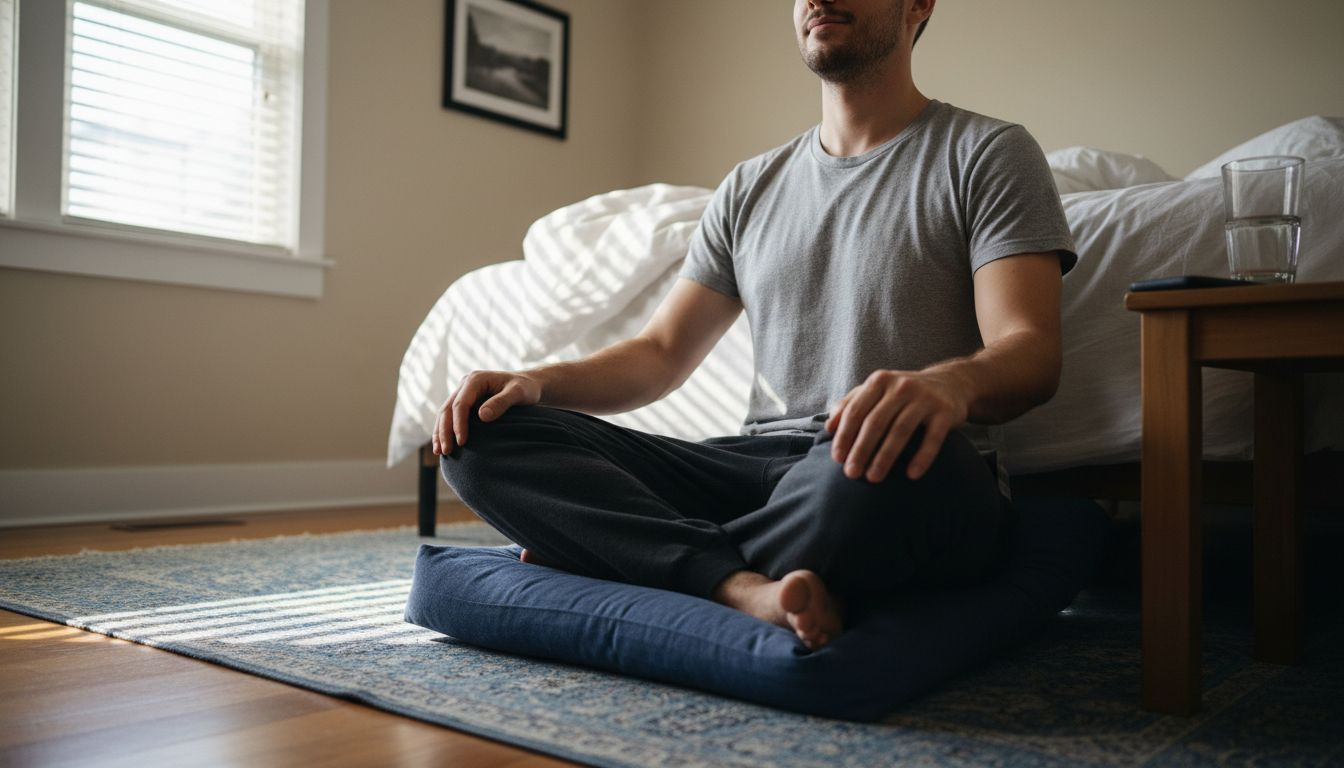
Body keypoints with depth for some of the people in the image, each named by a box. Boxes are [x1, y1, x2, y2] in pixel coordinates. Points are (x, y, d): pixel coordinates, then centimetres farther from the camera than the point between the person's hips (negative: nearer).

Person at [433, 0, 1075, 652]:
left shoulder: (988, 154, 6)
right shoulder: (751, 188, 20)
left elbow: (1032, 353, -8)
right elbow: (660, 353, 17)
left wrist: (949, 383, -33)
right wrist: (537, 382, -2)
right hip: (756, 463, 4)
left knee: (879, 459, -42)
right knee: (484, 437, -12)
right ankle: (745, 586, -30)